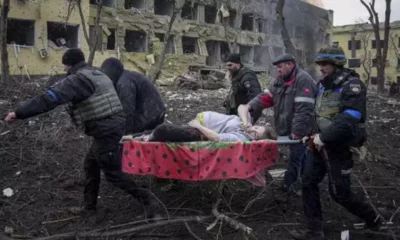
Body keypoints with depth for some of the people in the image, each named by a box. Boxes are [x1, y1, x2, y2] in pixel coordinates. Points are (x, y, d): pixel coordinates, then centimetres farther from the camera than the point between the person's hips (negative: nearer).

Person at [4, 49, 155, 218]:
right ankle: (89, 207, 28)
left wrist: (19, 113, -21)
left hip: (105, 130, -10)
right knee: (91, 165, 19)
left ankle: (144, 199, 8)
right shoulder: (98, 75, 17)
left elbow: (50, 98, -21)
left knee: (112, 173, 0)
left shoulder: (77, 79, -14)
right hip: (113, 124, 10)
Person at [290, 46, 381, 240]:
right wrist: (317, 134, 6)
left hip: (340, 147, -8)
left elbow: (349, 121, -27)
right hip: (320, 143, 8)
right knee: (308, 183, 4)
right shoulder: (323, 84, 9)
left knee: (339, 192, 2)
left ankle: (371, 217, 29)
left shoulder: (352, 86, -17)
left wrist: (324, 138, -22)